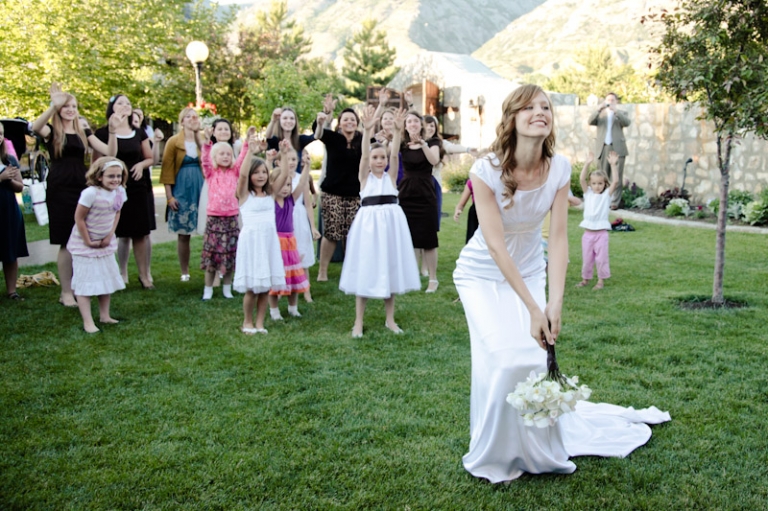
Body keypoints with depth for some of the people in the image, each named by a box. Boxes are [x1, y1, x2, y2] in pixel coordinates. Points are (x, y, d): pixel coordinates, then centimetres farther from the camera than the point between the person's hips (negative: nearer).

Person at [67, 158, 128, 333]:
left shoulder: (120, 192, -8)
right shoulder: (90, 193, -27)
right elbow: (79, 218, -21)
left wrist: (110, 235, -3)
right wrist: (88, 241, -16)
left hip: (106, 243, 7)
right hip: (84, 244, -7)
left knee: (107, 278, 13)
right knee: (85, 282, -5)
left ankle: (104, 315, 26)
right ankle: (88, 322, -2)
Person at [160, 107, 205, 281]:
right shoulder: (174, 142, 1)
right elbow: (167, 170, -1)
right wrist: (169, 196, -6)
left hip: (201, 188, 2)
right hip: (182, 189, -2)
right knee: (184, 233, 3)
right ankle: (185, 272, 13)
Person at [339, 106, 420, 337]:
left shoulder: (391, 176, 5)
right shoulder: (365, 177, 0)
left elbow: (395, 154, -9)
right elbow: (363, 155, -15)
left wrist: (398, 130, -23)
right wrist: (367, 130, -29)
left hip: (391, 222, 2)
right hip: (368, 222, -2)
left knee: (390, 268, 9)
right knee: (365, 269, 1)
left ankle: (390, 319, 21)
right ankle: (358, 322, 9)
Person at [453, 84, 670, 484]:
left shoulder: (559, 169, -14)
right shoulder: (487, 170, -25)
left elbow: (558, 237, -15)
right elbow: (495, 245, -27)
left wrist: (555, 303, -25)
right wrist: (532, 308, -29)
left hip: (529, 272, 3)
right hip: (482, 275, -3)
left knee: (535, 357, -6)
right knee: (503, 358, -17)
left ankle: (537, 448, 21)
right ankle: (494, 454, 7)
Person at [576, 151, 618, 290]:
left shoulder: (607, 194, 0)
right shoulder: (588, 193, 5)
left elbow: (615, 182, -15)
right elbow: (582, 179, -7)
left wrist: (613, 165, -22)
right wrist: (587, 164, -15)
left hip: (601, 233, -2)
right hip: (588, 232, 2)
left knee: (601, 258, 4)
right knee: (586, 258, 12)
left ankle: (601, 280, 17)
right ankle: (585, 278, 26)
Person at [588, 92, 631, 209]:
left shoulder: (621, 113, 15)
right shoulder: (600, 113, 19)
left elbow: (627, 123, -6)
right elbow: (591, 121, 0)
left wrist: (615, 110, -14)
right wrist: (599, 109, -12)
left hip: (617, 148, -2)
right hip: (602, 148, 2)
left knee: (616, 177, -7)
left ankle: (614, 202, -7)